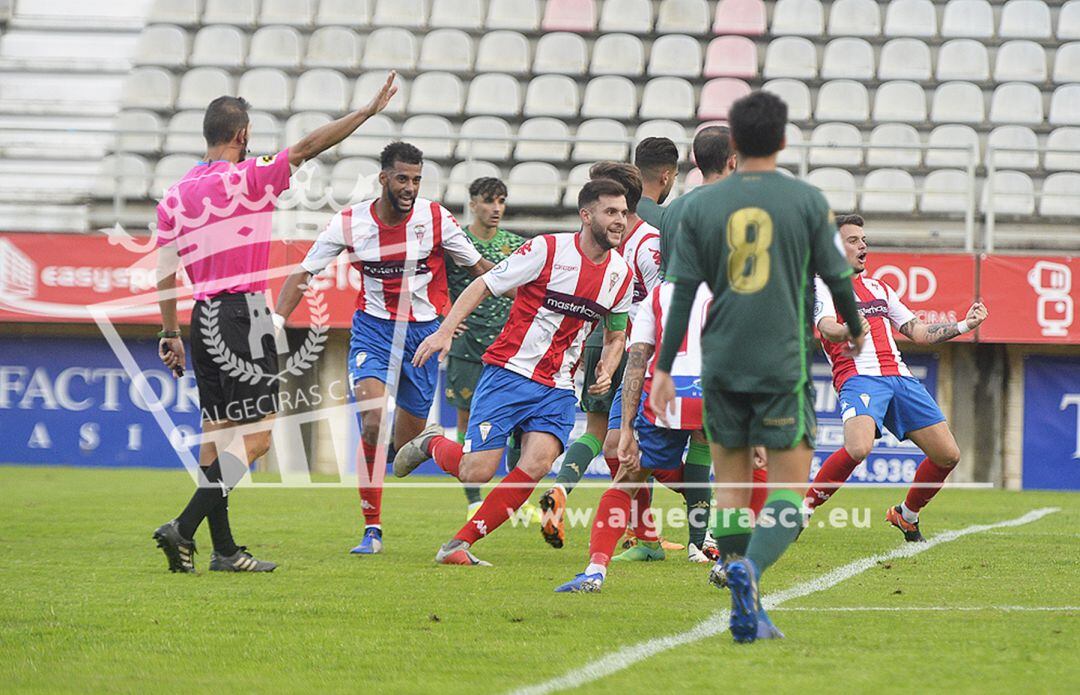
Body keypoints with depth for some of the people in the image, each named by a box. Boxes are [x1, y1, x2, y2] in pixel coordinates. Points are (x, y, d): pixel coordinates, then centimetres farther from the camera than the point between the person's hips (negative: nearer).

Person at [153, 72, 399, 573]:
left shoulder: (175, 195, 10)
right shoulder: (248, 177, -8)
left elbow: (165, 272, 10)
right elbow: (308, 146, -10)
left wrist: (170, 333, 16)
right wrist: (369, 110, -6)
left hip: (203, 319, 7)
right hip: (242, 315, -7)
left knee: (218, 434, 9)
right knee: (256, 434, -6)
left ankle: (224, 549, 9)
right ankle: (185, 528, -16)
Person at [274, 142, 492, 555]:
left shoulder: (435, 219, -9)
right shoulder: (350, 223, -10)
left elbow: (478, 267, 4)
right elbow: (303, 274, -3)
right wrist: (275, 322, -13)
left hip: (424, 331, 1)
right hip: (373, 328, -1)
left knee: (405, 441, 6)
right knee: (373, 423, -22)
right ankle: (372, 529, -13)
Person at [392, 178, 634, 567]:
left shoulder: (621, 274, 7)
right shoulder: (547, 249, -10)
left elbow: (616, 334, 23)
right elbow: (483, 286, -5)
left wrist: (606, 371, 3)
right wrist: (445, 331, -15)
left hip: (558, 389, 4)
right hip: (509, 371, -4)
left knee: (536, 465, -19)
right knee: (476, 472, -12)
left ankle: (459, 546, -8)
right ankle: (431, 445, 24)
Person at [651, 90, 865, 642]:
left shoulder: (701, 206, 3)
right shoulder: (807, 201, -2)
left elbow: (683, 291, 1)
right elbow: (837, 276, 5)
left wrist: (664, 368, 5)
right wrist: (854, 330, 25)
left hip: (721, 364, 2)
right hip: (785, 365, -2)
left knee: (731, 486, 12)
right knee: (789, 488, -1)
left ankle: (747, 613, 10)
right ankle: (750, 568, -29)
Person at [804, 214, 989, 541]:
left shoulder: (878, 287, 29)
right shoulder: (823, 285, 6)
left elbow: (919, 331, 30)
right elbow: (827, 327, -14)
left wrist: (964, 325, 18)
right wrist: (847, 331, -37)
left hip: (899, 376, 7)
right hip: (859, 376, -7)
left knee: (948, 455, 1)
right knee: (858, 448, -34)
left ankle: (907, 515, 25)